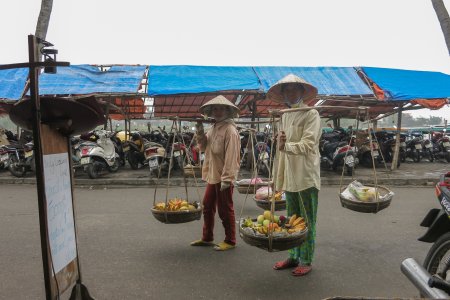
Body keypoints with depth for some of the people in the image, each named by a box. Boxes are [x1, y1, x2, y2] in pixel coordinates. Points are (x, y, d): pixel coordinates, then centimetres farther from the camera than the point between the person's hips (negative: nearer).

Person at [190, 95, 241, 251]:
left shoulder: (230, 130, -15)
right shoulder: (213, 128, 14)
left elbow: (231, 157, -21)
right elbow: (203, 147, 16)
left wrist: (227, 178, -24)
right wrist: (200, 132, 0)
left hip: (223, 177, -9)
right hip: (212, 176, 9)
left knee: (225, 209, 2)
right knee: (207, 206, 16)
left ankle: (230, 241, 16)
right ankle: (207, 238, 30)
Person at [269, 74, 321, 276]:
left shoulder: (311, 114, -7)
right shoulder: (284, 116, 14)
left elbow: (308, 144, -18)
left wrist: (287, 146, -31)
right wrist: (279, 176, 11)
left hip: (306, 176, -7)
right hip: (289, 176, 7)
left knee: (307, 221, 3)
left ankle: (306, 261, 15)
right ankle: (294, 256, 28)